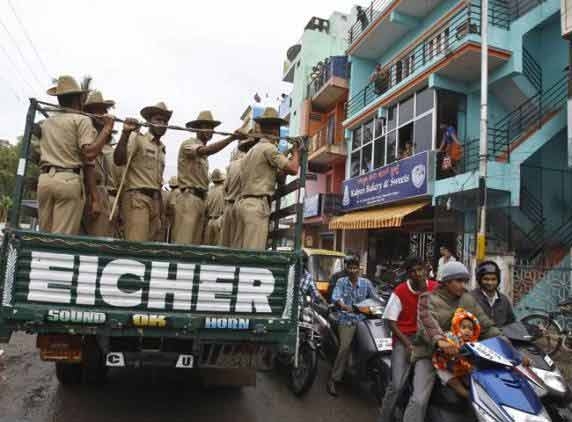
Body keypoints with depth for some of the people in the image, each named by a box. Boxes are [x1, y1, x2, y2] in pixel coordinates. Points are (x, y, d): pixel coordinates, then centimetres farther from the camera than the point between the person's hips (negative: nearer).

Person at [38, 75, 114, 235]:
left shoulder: (46, 122, 21)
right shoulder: (82, 120, 1)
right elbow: (89, 154, -12)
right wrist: (107, 129, -7)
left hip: (44, 179, 6)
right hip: (69, 181, -6)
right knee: (63, 237, -7)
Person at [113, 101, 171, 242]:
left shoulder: (162, 148, 21)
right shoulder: (137, 138, 0)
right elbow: (119, 160, -16)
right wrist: (126, 133, -27)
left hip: (155, 200, 7)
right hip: (136, 198, -7)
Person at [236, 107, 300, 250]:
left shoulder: (251, 150, 22)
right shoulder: (269, 148, -6)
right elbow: (292, 169, -13)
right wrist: (296, 152, 7)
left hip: (245, 202, 9)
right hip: (258, 205, -9)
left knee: (245, 250, 5)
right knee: (254, 252, -12)